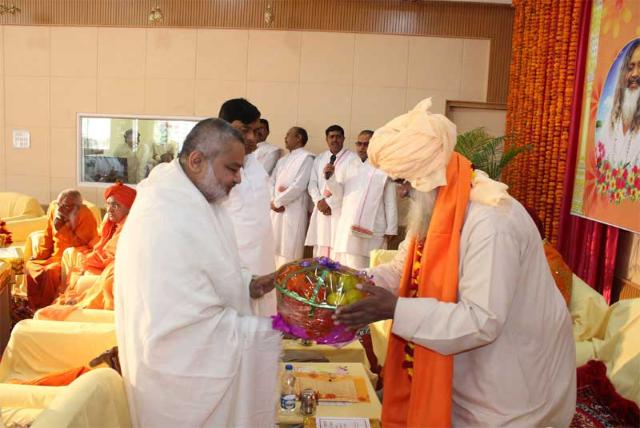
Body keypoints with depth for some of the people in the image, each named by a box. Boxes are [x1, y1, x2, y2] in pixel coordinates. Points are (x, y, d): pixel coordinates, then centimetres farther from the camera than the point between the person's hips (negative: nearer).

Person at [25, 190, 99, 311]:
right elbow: (48, 237, 12)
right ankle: (34, 308, 3)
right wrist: (40, 255, 4)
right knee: (30, 265, -6)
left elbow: (79, 244, -23)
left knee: (50, 271, -27)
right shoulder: (53, 208, -1)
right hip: (56, 256, 8)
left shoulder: (85, 215, -21)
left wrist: (62, 229, -29)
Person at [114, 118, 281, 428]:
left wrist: (247, 285, -2)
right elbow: (192, 328, -31)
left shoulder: (195, 200, 2)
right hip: (184, 372, -9)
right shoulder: (167, 220, -30)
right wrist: (274, 330, -25)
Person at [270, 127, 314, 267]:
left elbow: (299, 186, -13)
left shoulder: (306, 158, -4)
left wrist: (278, 201, -7)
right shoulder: (282, 160, 21)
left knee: (290, 252, -5)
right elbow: (272, 182, 14)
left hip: (294, 211, -7)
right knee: (275, 249, 9)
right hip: (276, 210, 7)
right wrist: (273, 201, -6)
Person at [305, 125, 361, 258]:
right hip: (321, 210, 5)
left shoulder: (352, 158, -2)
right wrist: (319, 201, -6)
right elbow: (312, 183, 13)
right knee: (320, 254, 6)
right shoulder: (319, 159, 18)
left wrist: (330, 202, -11)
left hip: (341, 211, -5)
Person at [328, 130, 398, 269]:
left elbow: (390, 203, -4)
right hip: (347, 228, 6)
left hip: (370, 231, -6)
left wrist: (390, 230, -5)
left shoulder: (384, 170, -4)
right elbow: (341, 192, 15)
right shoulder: (352, 168, 17)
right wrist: (330, 177, -2)